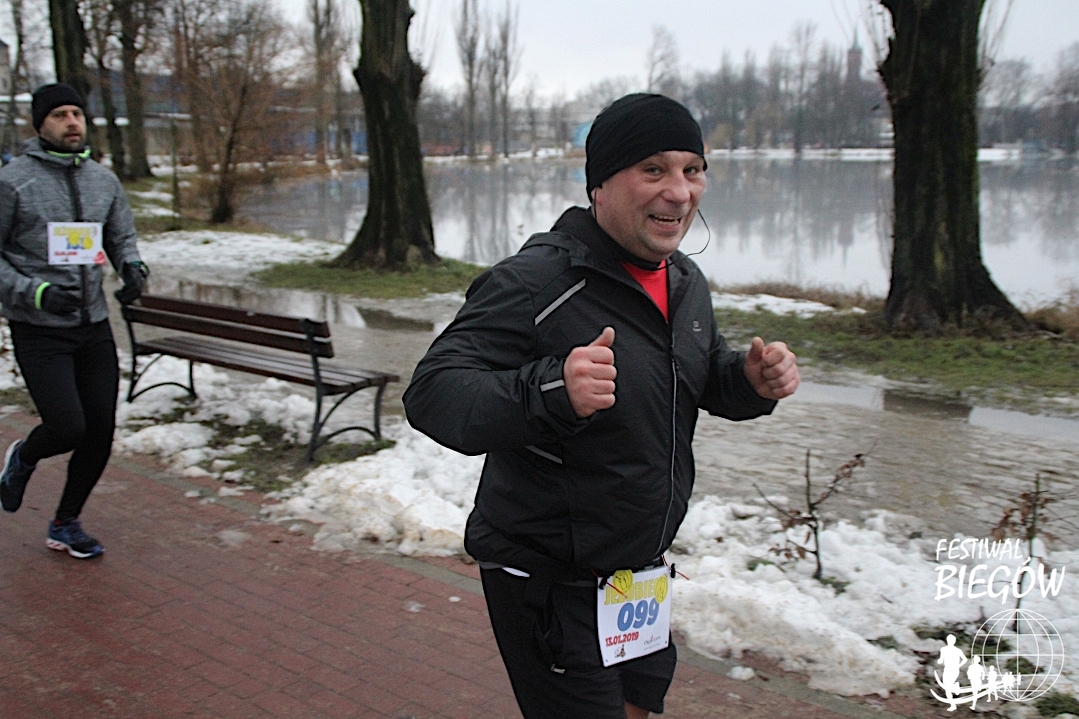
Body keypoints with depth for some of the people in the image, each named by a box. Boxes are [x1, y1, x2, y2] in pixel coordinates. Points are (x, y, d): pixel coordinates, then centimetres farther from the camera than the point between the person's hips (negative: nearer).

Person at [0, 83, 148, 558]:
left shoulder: (103, 180, 8)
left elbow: (122, 236, 17)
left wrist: (133, 267, -5)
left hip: (94, 326, 5)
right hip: (39, 331, -5)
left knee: (100, 431, 5)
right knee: (68, 428, -14)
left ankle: (66, 524, 27)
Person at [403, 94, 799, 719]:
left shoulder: (686, 281, 3)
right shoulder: (534, 284, -24)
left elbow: (709, 377, 18)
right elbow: (432, 395, -30)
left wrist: (752, 381, -6)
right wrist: (550, 391, -48)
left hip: (640, 570, 8)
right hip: (545, 581, -8)